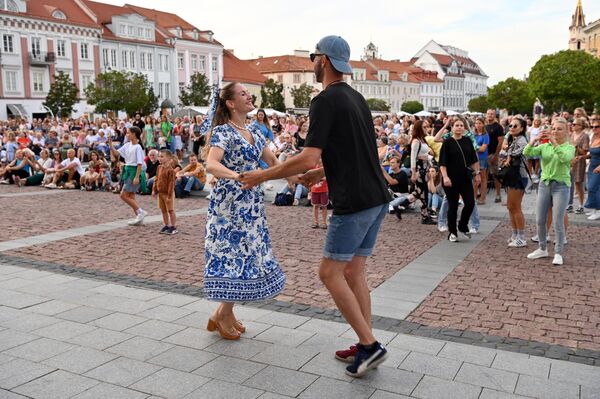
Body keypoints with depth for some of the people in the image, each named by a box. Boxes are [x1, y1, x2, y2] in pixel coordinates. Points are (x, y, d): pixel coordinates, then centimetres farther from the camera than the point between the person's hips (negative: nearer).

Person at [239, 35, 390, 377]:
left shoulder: (325, 101, -12)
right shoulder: (357, 98, 15)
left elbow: (308, 158, -19)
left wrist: (263, 176, -9)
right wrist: (321, 173, 31)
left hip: (354, 202, -9)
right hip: (378, 198, 9)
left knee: (330, 273, 2)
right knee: (354, 272, 14)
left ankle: (370, 345, 4)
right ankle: (366, 345, 20)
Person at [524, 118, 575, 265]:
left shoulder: (569, 147, -1)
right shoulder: (545, 146, 7)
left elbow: (565, 158, -24)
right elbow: (527, 153, -7)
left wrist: (554, 142, -28)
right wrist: (535, 140, -22)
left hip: (561, 186, -4)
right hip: (544, 184, 4)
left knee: (558, 222, -3)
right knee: (540, 221, 9)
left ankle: (558, 253, 8)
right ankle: (543, 249, 25)